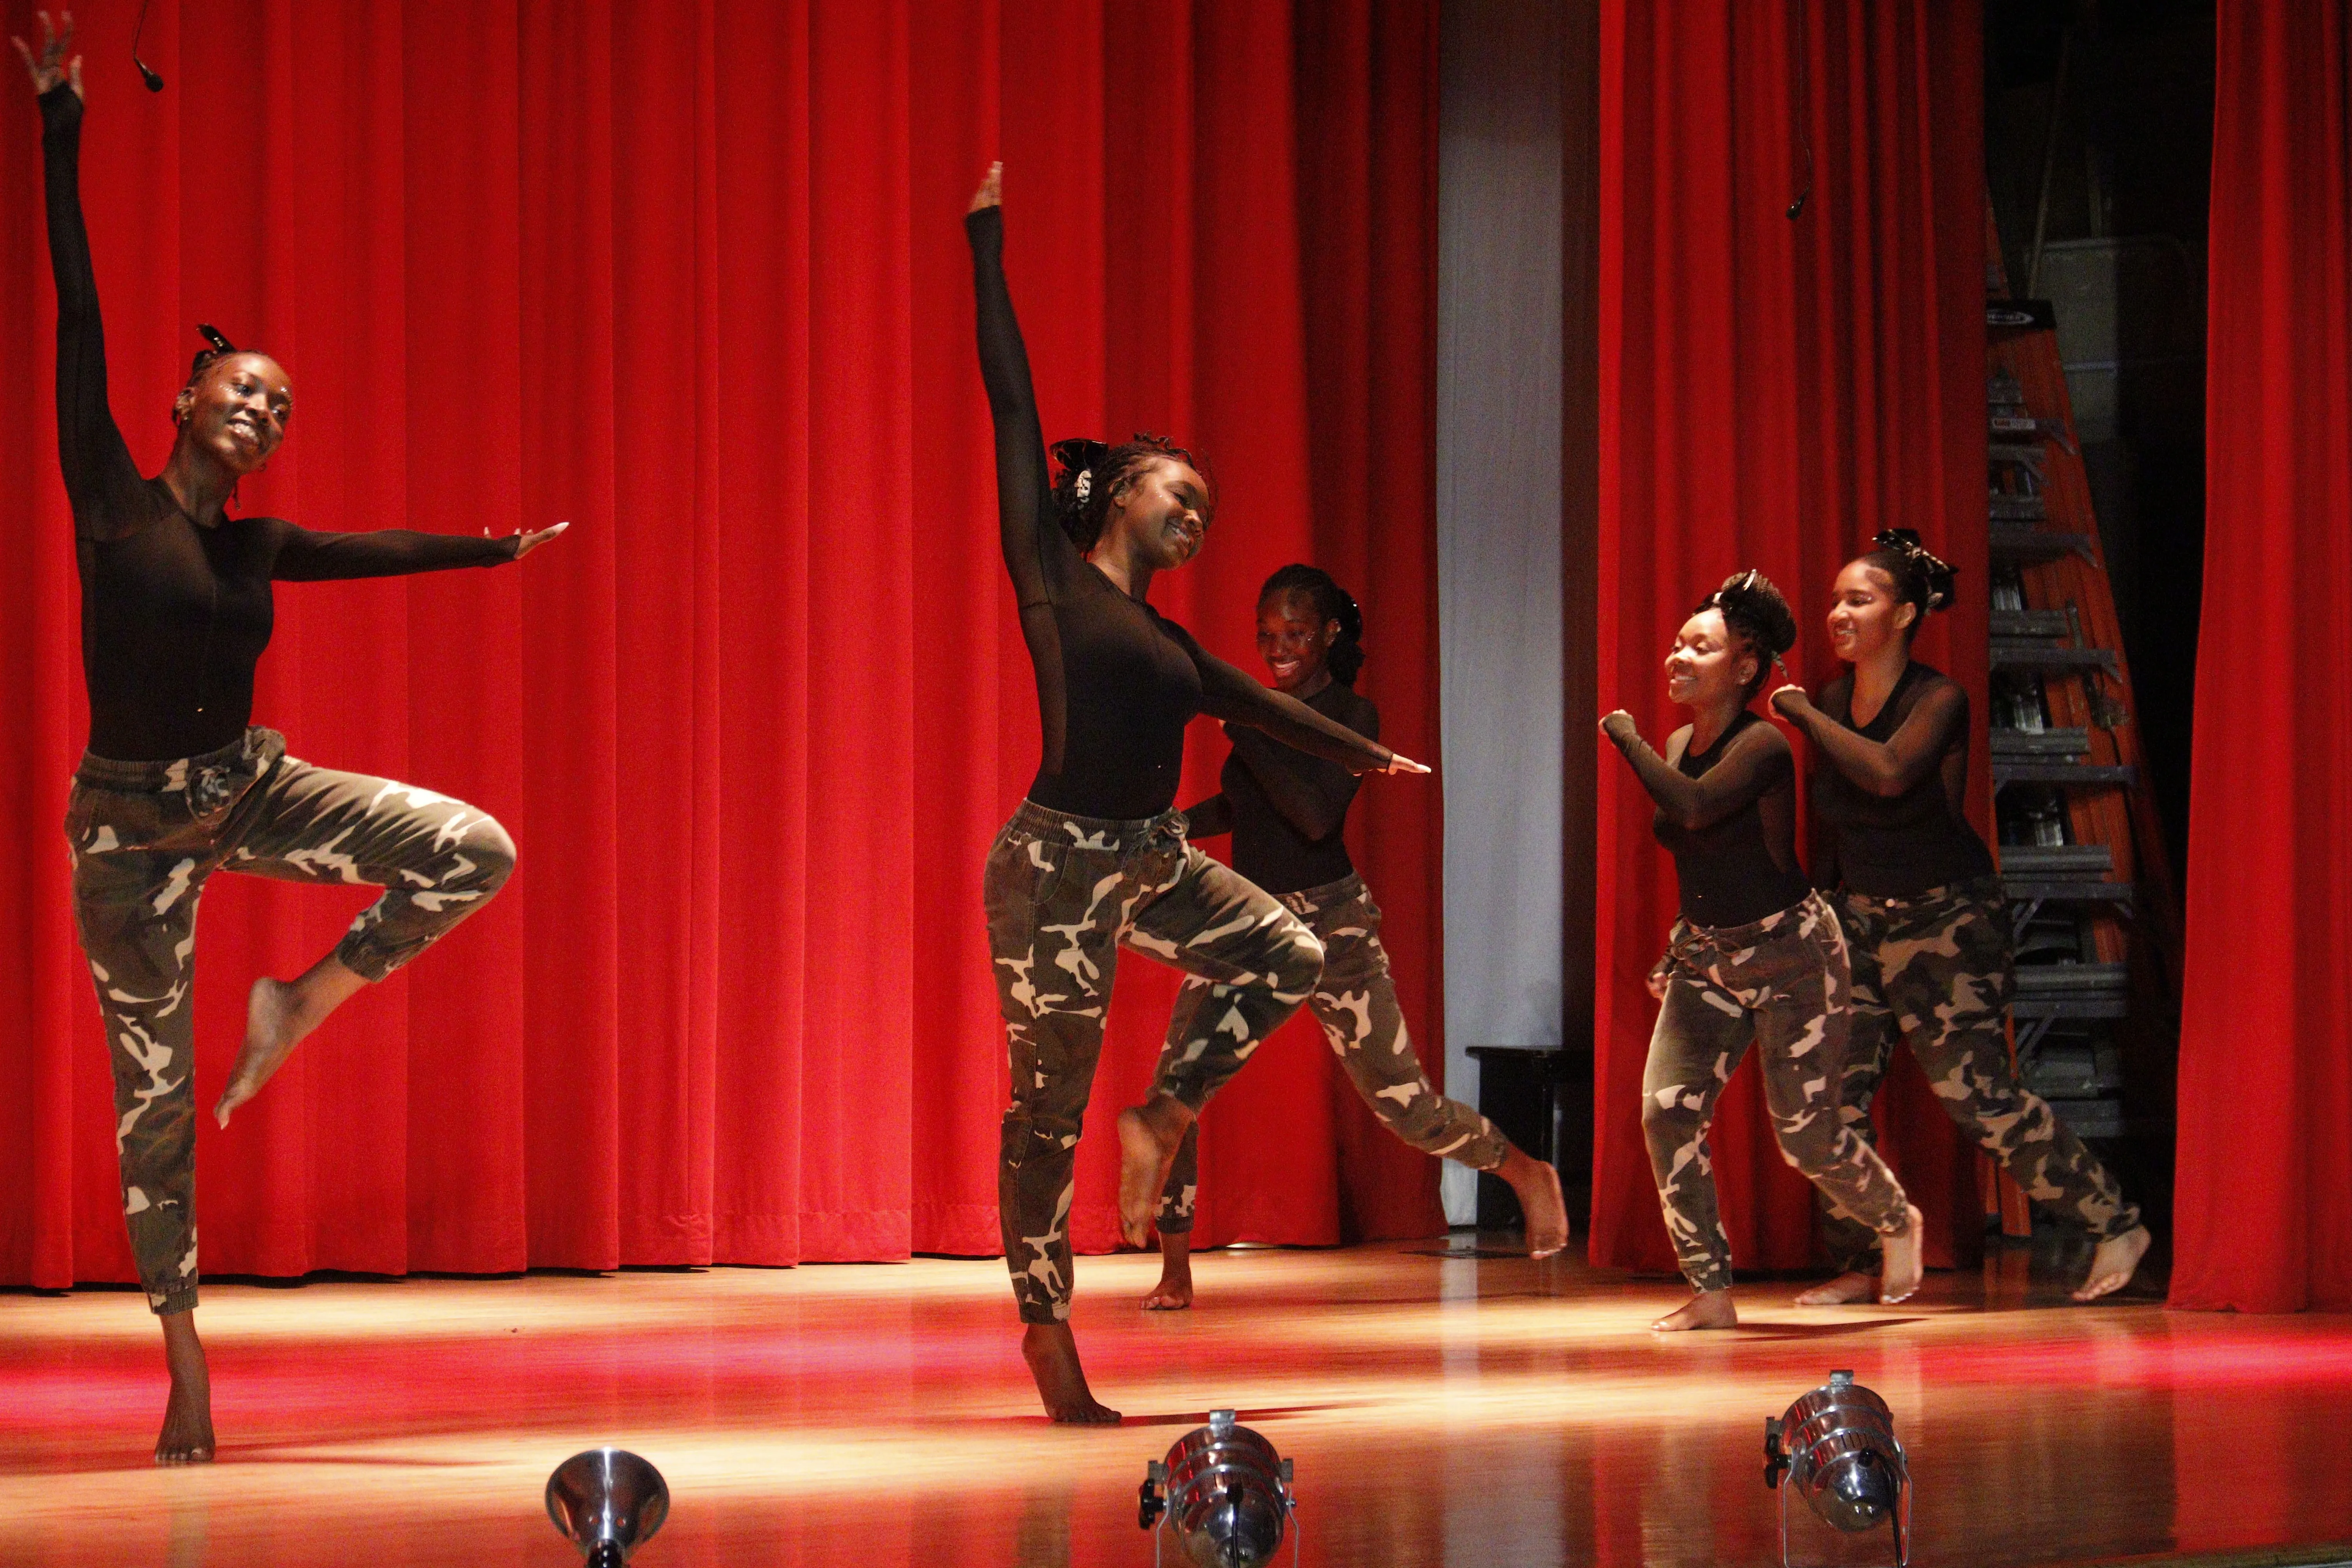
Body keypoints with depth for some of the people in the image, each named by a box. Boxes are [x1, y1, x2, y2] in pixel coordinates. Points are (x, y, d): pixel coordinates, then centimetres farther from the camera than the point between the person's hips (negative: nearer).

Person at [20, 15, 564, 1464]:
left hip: (249, 791, 5)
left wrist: (499, 549, 39)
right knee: (158, 1090, 1)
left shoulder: (257, 547, 6)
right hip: (134, 823, -5)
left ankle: (307, 1001, 6)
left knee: (475, 850, -11)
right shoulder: (112, 497, -8)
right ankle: (185, 1355, 11)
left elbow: (387, 549, 25)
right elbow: (81, 321, -12)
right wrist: (63, 129, -15)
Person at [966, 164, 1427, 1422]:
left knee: (1290, 959, 7)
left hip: (1153, 863, 8)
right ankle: (1045, 1324, 5)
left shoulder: (1164, 640, 18)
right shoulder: (1050, 567, 0)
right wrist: (989, 247, -2)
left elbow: (1260, 705, 34)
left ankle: (1164, 1114, 14)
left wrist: (1368, 755, 45)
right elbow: (1011, 397, -2)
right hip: (1059, 859, -7)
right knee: (1049, 1102, -4)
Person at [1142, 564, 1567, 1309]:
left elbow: (1318, 815, -25)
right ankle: (1175, 1273, 2)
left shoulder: (1351, 715, -10)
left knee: (1405, 1105, -1)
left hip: (1329, 926, -5)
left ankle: (1528, 1177, 26)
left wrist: (1243, 729, -24)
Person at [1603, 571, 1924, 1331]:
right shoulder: (1679, 745, 6)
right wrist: (1675, 956, 14)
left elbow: (1695, 807, -37)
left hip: (1790, 955, -7)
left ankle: (1898, 1222, 30)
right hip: (1707, 958, 7)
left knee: (1807, 1136, -2)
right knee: (1667, 1109, -11)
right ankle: (1711, 1292, -4)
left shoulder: (1763, 747, -18)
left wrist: (1625, 735, -24)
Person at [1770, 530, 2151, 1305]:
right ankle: (1853, 1264, 10)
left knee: (1978, 1095, -9)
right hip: (1860, 915, 6)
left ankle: (2116, 1224, 2)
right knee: (1836, 1092, -1)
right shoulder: (1832, 702, 5)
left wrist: (1804, 714, -22)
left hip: (1947, 917, -6)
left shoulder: (1939, 699, -14)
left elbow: (1887, 774, -33)